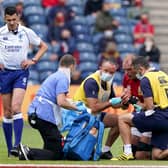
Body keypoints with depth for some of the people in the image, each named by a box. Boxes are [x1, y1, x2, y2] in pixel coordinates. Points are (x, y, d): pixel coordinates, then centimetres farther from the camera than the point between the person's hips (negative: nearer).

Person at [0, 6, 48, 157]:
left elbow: (43, 46, 12)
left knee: (16, 108, -18)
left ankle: (17, 145, -23)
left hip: (21, 72, -2)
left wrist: (33, 61, -1)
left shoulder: (27, 32, -1)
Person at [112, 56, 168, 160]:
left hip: (160, 117, -8)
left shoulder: (145, 79, -7)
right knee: (156, 156, 11)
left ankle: (128, 153, -3)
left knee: (123, 119, 4)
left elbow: (149, 106, -14)